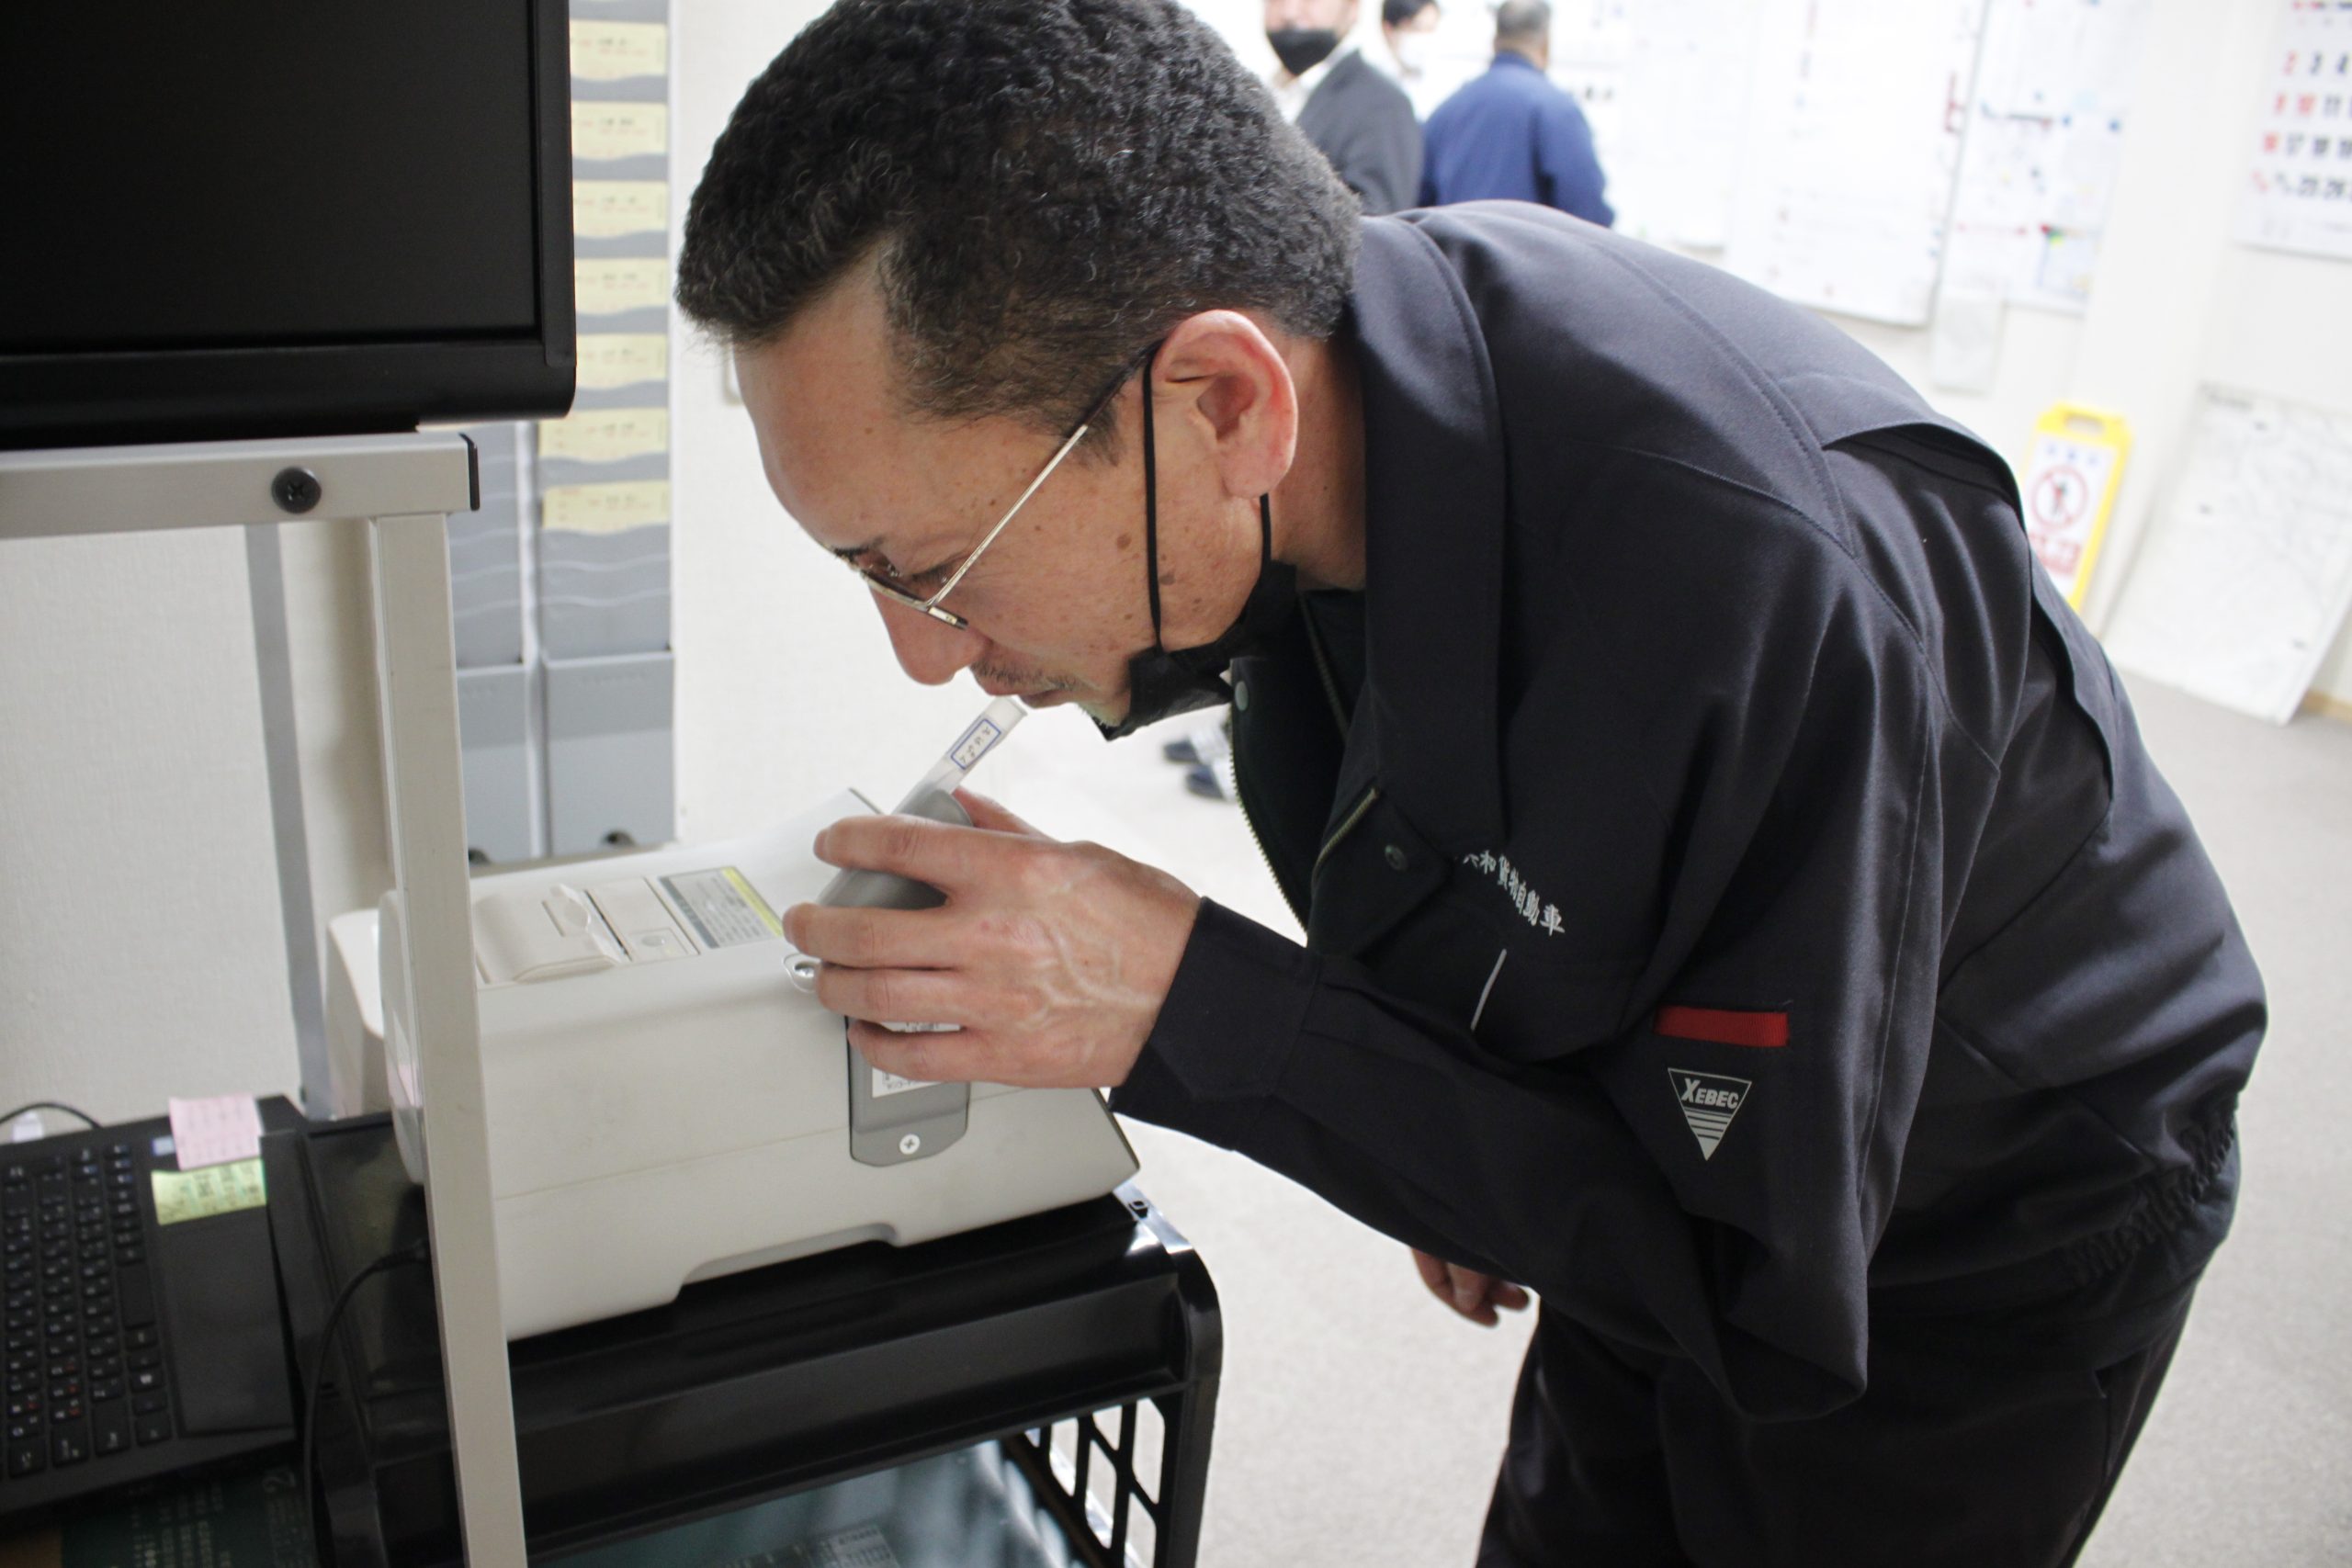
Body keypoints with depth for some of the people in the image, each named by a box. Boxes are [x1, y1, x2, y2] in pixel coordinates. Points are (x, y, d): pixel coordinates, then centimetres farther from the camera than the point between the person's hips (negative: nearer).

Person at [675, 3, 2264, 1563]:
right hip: (1674, 1152, 6)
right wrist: (1463, 1158, 9)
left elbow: (1764, 1289, -31)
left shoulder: (1772, 572, -42)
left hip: (1986, 1251, -5)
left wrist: (1185, 1006, -37)